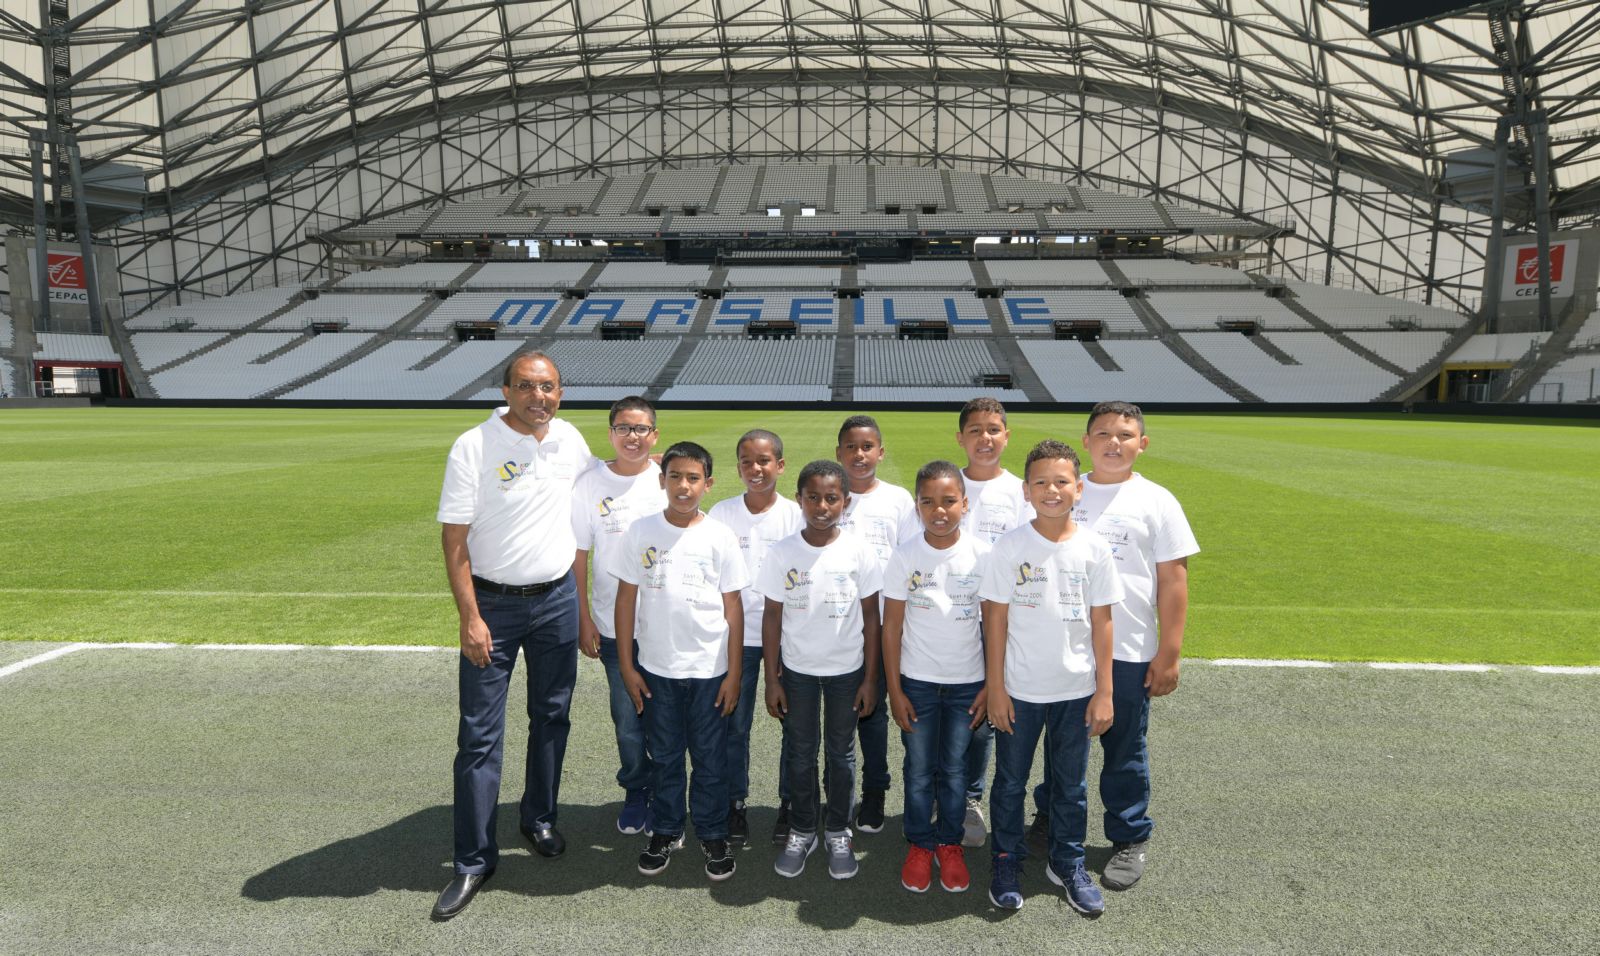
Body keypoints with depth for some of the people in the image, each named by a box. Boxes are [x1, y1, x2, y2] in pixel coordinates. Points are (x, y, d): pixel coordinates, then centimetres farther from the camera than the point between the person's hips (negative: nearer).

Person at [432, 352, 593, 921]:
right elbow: (453, 538, -12)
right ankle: (474, 861, 12)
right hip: (493, 603, -4)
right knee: (480, 735, 0)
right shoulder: (473, 448, -12)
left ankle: (539, 819, 35)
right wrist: (470, 618, -16)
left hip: (558, 600, 4)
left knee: (551, 717, 15)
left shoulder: (571, 442, 1)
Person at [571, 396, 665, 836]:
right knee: (627, 721, 11)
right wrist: (585, 620, -3)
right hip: (614, 626, 0)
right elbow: (578, 556, -1)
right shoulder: (591, 484, -3)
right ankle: (635, 792, 33)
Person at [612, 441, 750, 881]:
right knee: (664, 756, 16)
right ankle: (666, 832, 34)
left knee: (711, 759, 11)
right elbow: (626, 598, 1)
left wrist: (733, 673, -4)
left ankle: (713, 835, 29)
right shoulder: (641, 532, -4)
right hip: (656, 667, 1)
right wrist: (626, 665, 0)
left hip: (709, 669, -1)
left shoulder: (720, 537, -6)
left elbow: (733, 607, -2)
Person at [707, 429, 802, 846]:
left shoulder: (796, 515, -4)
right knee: (735, 723, 9)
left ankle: (789, 805, 25)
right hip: (737, 633, 1)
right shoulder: (722, 513, -1)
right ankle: (735, 804, 26)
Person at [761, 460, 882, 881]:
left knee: (841, 753, 13)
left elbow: (871, 617, -4)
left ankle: (838, 833, 32)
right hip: (797, 669, 1)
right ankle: (801, 831, 32)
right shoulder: (782, 553, -10)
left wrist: (870, 677, -4)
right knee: (800, 753, 13)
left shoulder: (859, 551, -11)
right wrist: (772, 679, -3)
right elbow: (772, 617, -3)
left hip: (846, 669, 0)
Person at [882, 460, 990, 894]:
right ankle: (919, 844, 30)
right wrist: (895, 691, -4)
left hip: (967, 682, 0)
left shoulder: (983, 555, -8)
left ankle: (950, 843, 32)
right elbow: (891, 628, -4)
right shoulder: (905, 558, -9)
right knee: (919, 769, 11)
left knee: (955, 769, 13)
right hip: (917, 681, 0)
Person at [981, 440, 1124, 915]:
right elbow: (996, 618, -6)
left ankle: (1068, 863, 36)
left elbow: (1101, 622, 0)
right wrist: (995, 687, -7)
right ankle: (1006, 862, 31)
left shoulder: (1094, 549, -5)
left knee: (1071, 785, 16)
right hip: (1019, 689, -1)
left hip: (1076, 689, 2)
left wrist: (1104, 692, 0)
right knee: (1010, 782, 12)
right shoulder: (1009, 547, -10)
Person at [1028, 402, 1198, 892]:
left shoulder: (1156, 501, -3)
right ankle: (1049, 819, 36)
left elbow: (1173, 581, -3)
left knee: (1125, 750, 10)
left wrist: (1169, 653, -7)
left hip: (1128, 651, -2)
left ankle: (1129, 841, 26)